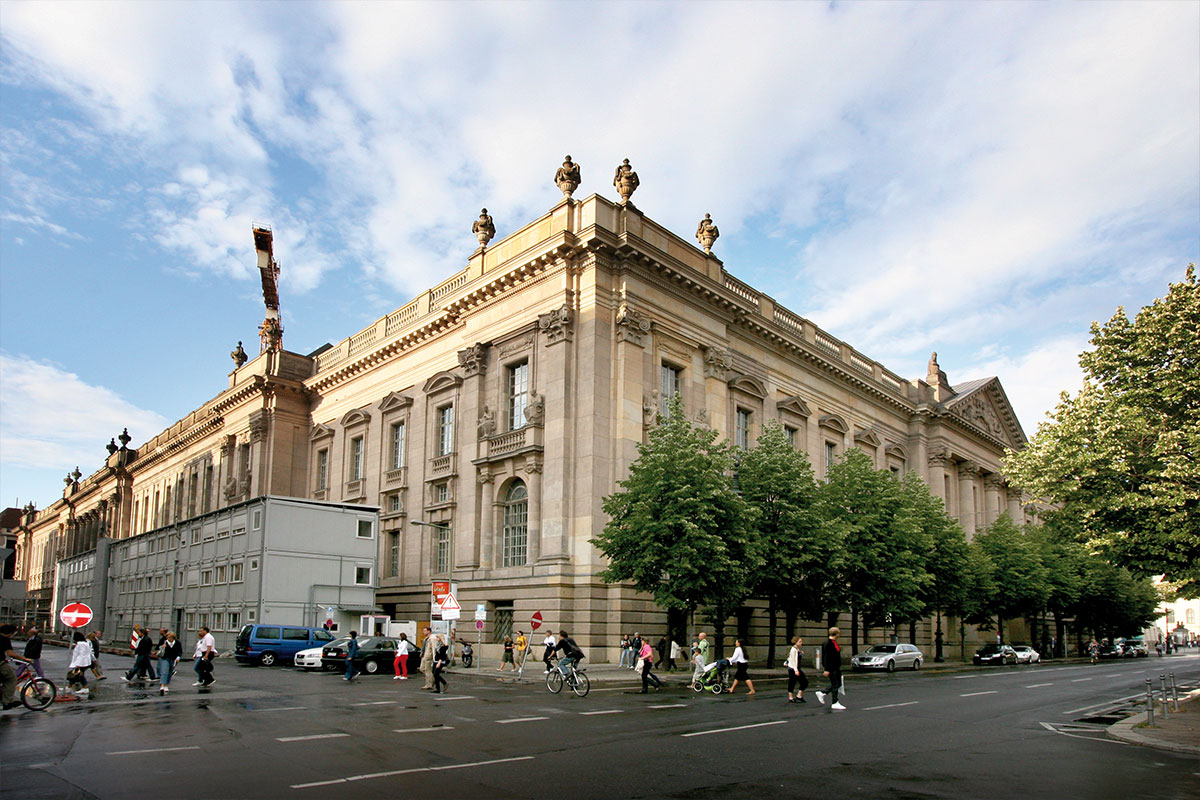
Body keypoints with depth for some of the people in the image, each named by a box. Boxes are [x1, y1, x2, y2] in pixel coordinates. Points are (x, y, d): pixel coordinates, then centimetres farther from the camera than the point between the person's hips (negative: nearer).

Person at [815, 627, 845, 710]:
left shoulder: (834, 642, 13)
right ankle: (835, 703, 3)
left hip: (836, 667, 10)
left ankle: (822, 693, 24)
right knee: (835, 684, -5)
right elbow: (826, 657, -20)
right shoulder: (827, 643, -17)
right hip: (831, 667, -10)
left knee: (838, 684, 13)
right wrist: (826, 669, -22)